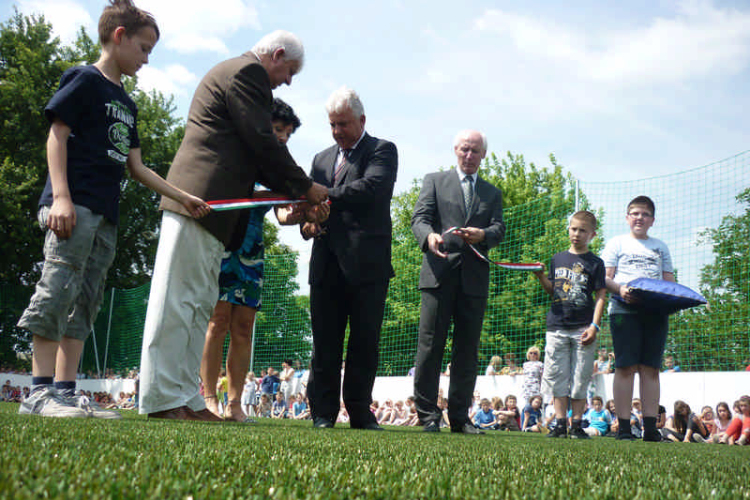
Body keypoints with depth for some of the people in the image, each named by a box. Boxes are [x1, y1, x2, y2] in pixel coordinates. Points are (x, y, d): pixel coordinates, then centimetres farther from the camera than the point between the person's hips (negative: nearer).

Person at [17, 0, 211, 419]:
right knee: (58, 290, -13)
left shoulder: (128, 105, 25)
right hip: (75, 205, -9)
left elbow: (137, 167, 22)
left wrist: (183, 198, 17)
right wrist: (61, 196, -18)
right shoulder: (85, 80, 2)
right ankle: (41, 391, -12)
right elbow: (57, 135, -6)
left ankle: (65, 392, 5)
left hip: (105, 215, 9)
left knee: (84, 305, 4)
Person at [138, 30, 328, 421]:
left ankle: (185, 399, 8)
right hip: (200, 198, -11)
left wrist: (294, 193, 19)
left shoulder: (233, 73, 30)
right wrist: (305, 187, -1)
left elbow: (253, 159, 27)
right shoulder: (246, 72, -3)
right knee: (179, 299, -11)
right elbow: (263, 143, -11)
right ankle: (163, 399, -9)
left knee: (200, 306, 7)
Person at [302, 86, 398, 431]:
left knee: (365, 343, 1)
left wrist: (327, 195, -11)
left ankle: (360, 412, 10)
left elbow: (372, 187, -14)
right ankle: (323, 412, 11)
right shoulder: (322, 159, 23)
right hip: (327, 264, 4)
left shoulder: (382, 151, 5)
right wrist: (307, 222, -2)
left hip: (367, 263, -4)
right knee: (325, 344, 4)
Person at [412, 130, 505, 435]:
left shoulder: (492, 193, 21)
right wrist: (429, 236, -22)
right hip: (439, 273, -3)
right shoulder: (435, 181, 14)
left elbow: (499, 229, 7)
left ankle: (459, 418, 11)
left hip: (474, 278, 3)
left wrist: (483, 234, -16)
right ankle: (428, 415, 0)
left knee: (467, 350, 4)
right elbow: (419, 217, 1)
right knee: (431, 344, -6)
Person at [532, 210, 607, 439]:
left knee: (580, 379, 1)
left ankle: (577, 424, 9)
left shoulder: (595, 263, 2)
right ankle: (560, 423, 9)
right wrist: (541, 277, -1)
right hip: (557, 326, 3)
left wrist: (594, 326, -10)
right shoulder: (558, 259, 12)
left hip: (582, 329, -3)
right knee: (557, 377, 3)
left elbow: (600, 296, -1)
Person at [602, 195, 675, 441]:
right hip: (624, 308, -3)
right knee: (626, 367, -8)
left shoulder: (661, 247, 24)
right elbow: (604, 278, 4)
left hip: (655, 310, 3)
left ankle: (650, 427, -2)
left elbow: (669, 281, 20)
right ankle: (624, 427, -7)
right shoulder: (617, 243, 14)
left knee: (651, 368, -1)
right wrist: (620, 289, -16)